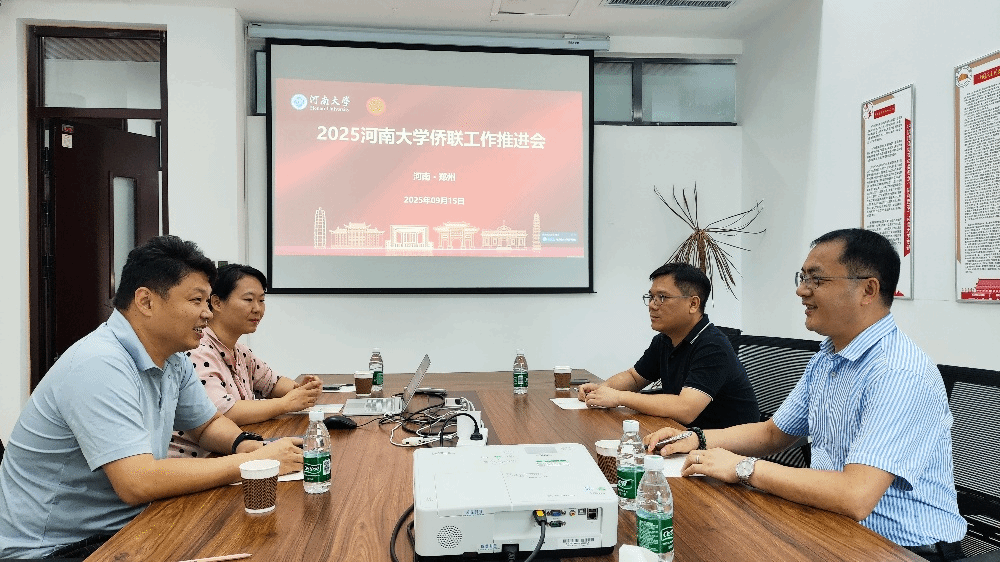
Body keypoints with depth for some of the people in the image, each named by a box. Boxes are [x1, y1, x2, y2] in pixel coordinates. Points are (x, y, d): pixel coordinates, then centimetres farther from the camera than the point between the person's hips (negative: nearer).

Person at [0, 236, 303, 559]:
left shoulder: (172, 360, 1)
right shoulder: (99, 365, -26)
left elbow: (208, 424, 16)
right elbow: (138, 483, -32)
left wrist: (242, 444, -7)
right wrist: (250, 463, -24)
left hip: (121, 527, 8)